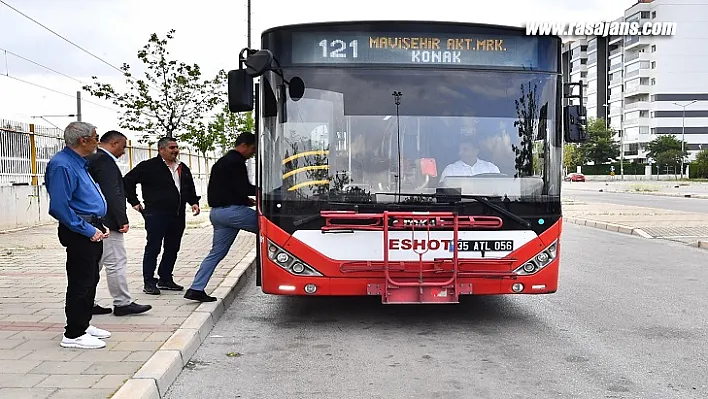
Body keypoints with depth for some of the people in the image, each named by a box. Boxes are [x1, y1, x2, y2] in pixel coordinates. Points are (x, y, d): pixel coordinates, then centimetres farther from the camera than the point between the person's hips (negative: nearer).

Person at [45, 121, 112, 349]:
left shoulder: (79, 163, 15)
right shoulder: (63, 165, -18)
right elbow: (59, 206, -24)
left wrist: (99, 226, 13)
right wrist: (88, 230, -19)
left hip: (92, 230, 10)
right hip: (79, 234, -10)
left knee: (91, 280, 17)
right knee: (81, 283, -4)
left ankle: (83, 325, 30)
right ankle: (73, 335, 6)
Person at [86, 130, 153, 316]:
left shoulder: (90, 160, 17)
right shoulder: (105, 161, -14)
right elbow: (112, 193, -20)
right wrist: (122, 220, -18)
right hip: (106, 222, -10)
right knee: (116, 263, -5)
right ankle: (122, 303, 1)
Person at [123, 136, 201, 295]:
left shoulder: (183, 168, 15)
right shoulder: (148, 166, -5)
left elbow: (190, 188, 28)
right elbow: (127, 181, -2)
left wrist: (194, 202, 13)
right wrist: (134, 202, -3)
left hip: (178, 215, 7)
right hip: (156, 215, -7)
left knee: (172, 248, 11)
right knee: (153, 248, -2)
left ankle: (165, 279, 23)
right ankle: (149, 283, 5)